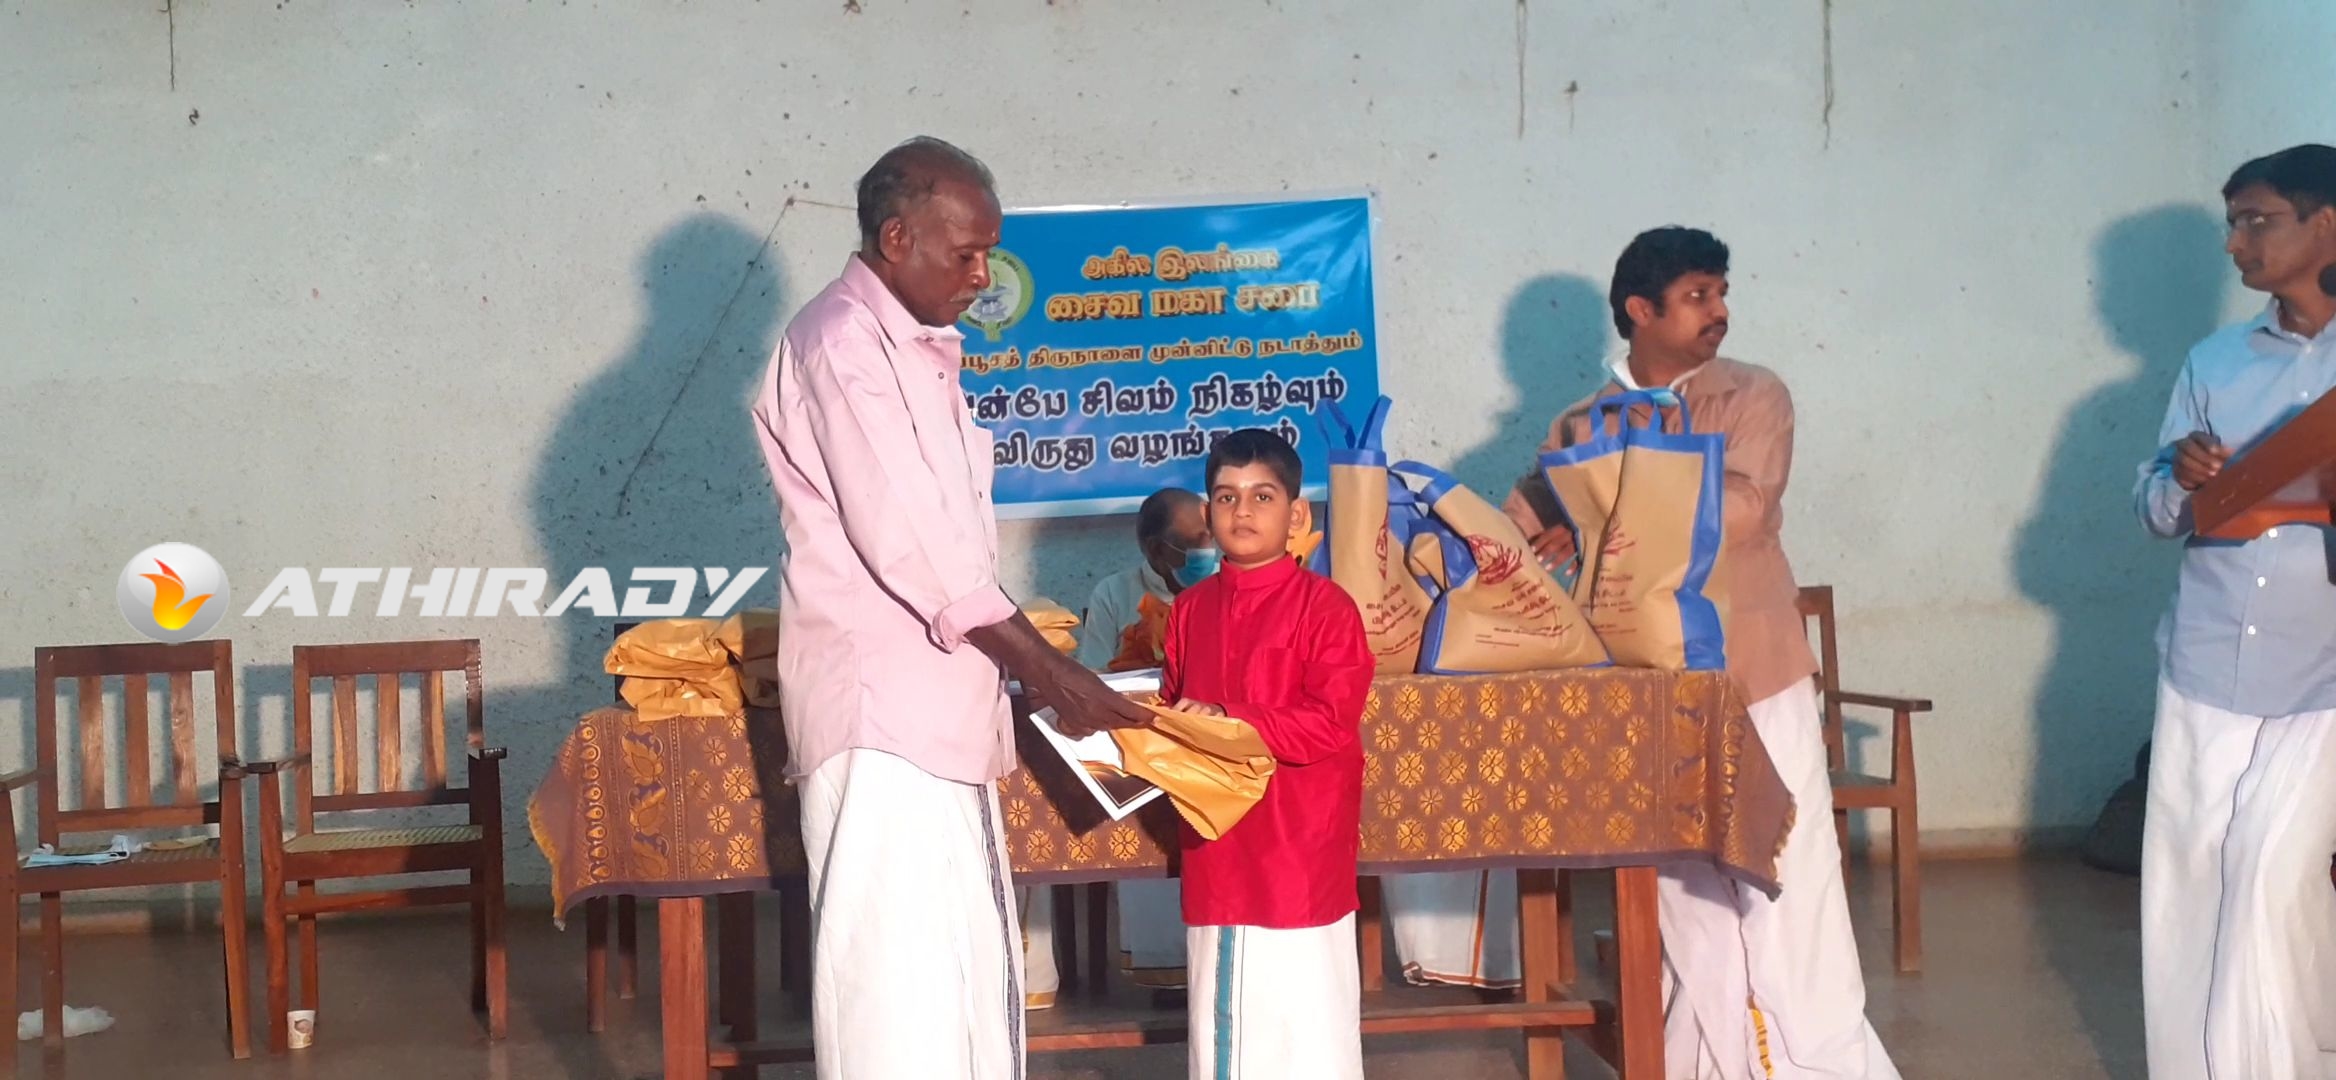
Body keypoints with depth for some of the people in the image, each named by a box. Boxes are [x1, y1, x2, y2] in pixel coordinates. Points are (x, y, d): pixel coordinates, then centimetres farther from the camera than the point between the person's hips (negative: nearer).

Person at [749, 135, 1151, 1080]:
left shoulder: (921, 350, 17)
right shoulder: (841, 343, -13)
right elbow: (903, 541, -19)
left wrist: (1022, 669, 10)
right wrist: (1049, 670, -16)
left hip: (942, 703, 10)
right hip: (879, 709, -10)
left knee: (972, 964, 12)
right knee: (893, 968, -9)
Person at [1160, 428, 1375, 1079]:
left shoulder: (1324, 605, -6)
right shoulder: (1191, 610, 10)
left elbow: (1333, 723, -14)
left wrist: (1229, 720, -20)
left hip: (1301, 848, -5)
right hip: (1216, 847, 5)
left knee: (1306, 1011, -2)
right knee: (1220, 1009, 11)